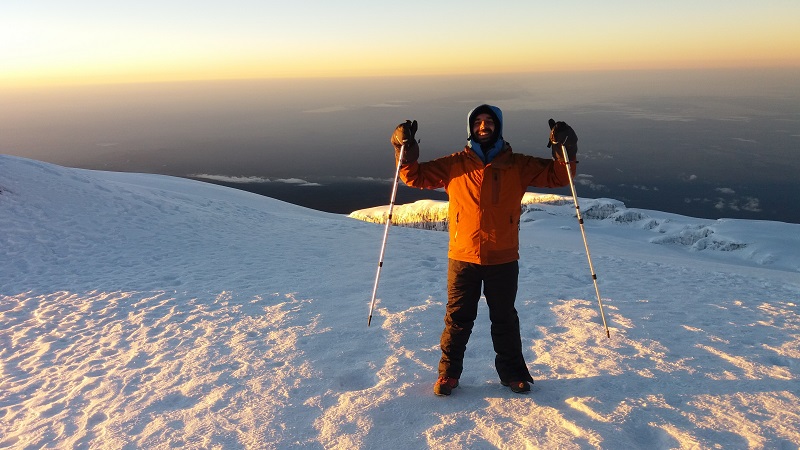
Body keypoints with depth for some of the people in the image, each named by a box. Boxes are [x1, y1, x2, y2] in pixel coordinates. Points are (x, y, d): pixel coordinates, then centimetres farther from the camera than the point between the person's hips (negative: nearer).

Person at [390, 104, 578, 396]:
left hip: (503, 260, 1)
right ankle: (448, 373, 26)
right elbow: (415, 176, 5)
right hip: (462, 258, 0)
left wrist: (564, 151, -15)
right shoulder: (455, 165, 1)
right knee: (458, 319, 10)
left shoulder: (518, 166, 1)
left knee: (505, 320, 16)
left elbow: (556, 176, 2)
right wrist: (406, 152, -11)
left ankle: (512, 371, 34)